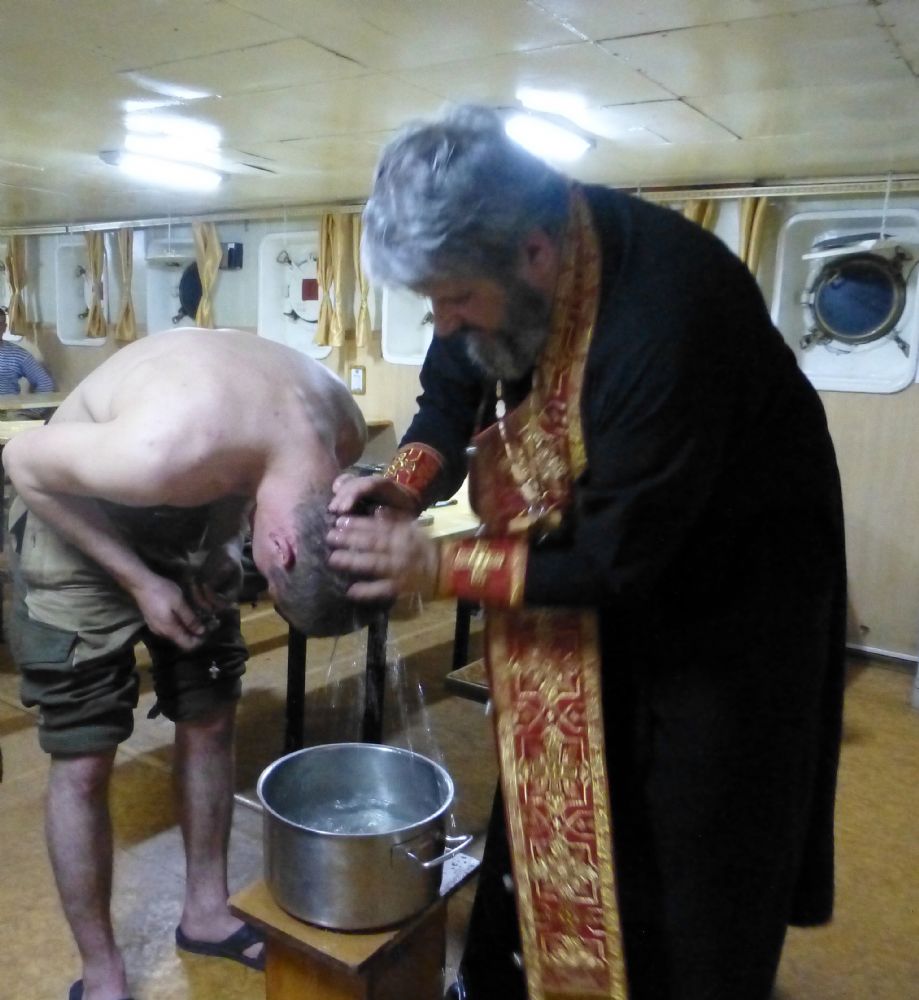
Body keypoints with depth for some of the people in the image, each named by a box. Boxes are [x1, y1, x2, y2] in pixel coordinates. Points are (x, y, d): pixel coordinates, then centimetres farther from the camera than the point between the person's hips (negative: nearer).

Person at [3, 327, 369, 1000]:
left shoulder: (341, 428, -21)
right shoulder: (171, 451, -42)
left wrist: (224, 552, -10)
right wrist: (140, 581, -19)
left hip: (195, 514, 6)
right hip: (78, 512, -5)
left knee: (211, 720, 10)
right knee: (84, 761, -1)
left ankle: (206, 912, 31)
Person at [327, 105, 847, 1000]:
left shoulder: (667, 315, -37)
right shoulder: (501, 262, -14)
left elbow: (618, 559, -29)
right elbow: (451, 396, 3)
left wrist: (436, 567, -24)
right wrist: (404, 484, -16)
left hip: (731, 579, -6)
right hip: (585, 551, 6)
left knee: (701, 846, 6)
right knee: (545, 791, 15)